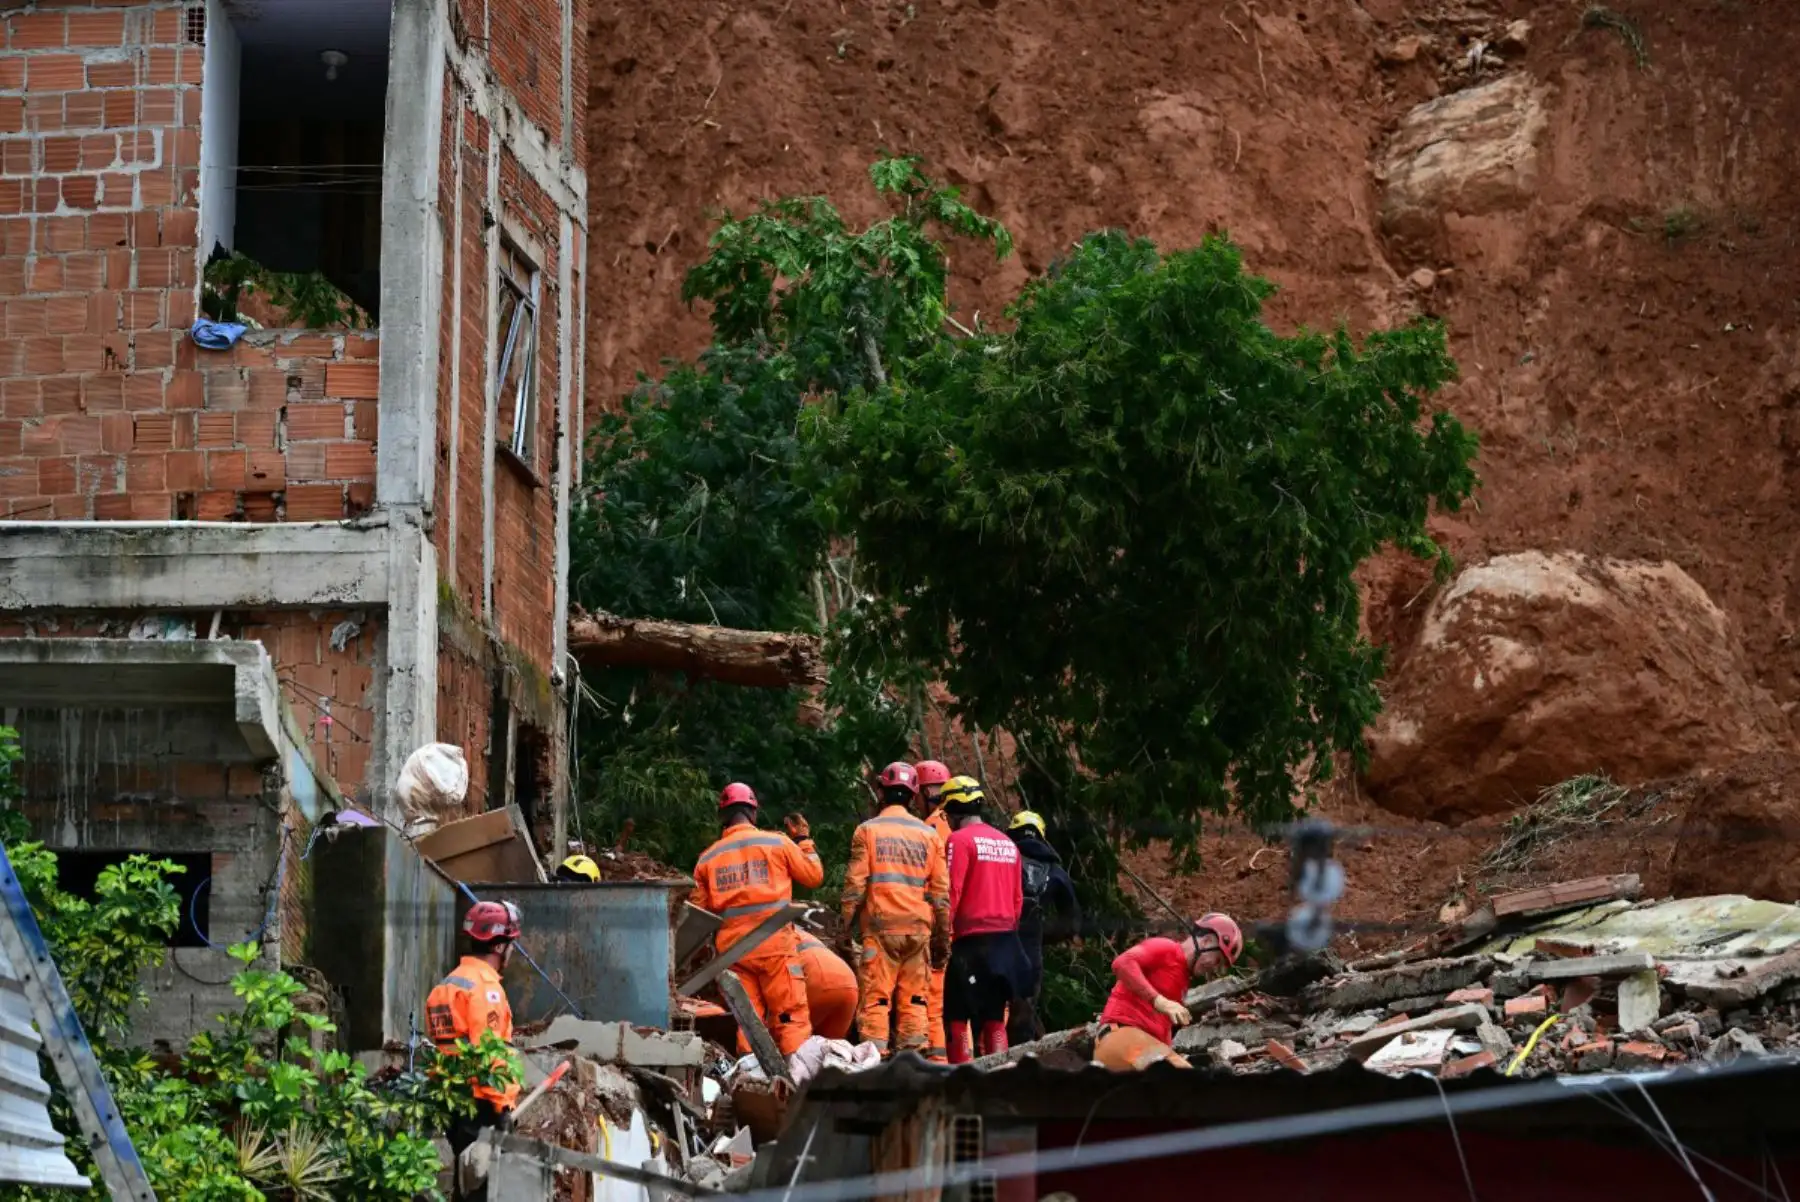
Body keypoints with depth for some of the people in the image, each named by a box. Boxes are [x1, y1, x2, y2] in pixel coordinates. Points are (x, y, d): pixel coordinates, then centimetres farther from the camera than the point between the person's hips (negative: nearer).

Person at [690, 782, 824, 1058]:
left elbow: (699, 912, 12)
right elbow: (814, 876, 11)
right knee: (792, 1015, -3)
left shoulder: (707, 858, 10)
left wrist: (714, 945, 24)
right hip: (775, 944, -3)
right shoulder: (777, 843, 2)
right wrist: (804, 840, 23)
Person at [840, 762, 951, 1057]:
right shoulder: (929, 835, 10)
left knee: (875, 999, -5)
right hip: (919, 928, 3)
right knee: (914, 999, 5)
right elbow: (941, 892, 9)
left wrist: (847, 928, 4)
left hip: (880, 925, -3)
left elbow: (855, 885, -3)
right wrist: (943, 937, 14)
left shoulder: (868, 831, 1)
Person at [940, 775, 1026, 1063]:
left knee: (957, 1016, -2)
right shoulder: (1008, 843, 13)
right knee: (995, 1018, 11)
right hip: (1006, 940, 7)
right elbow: (1018, 898, 15)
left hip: (972, 941, -7)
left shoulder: (960, 840, -7)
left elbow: (951, 893, -13)